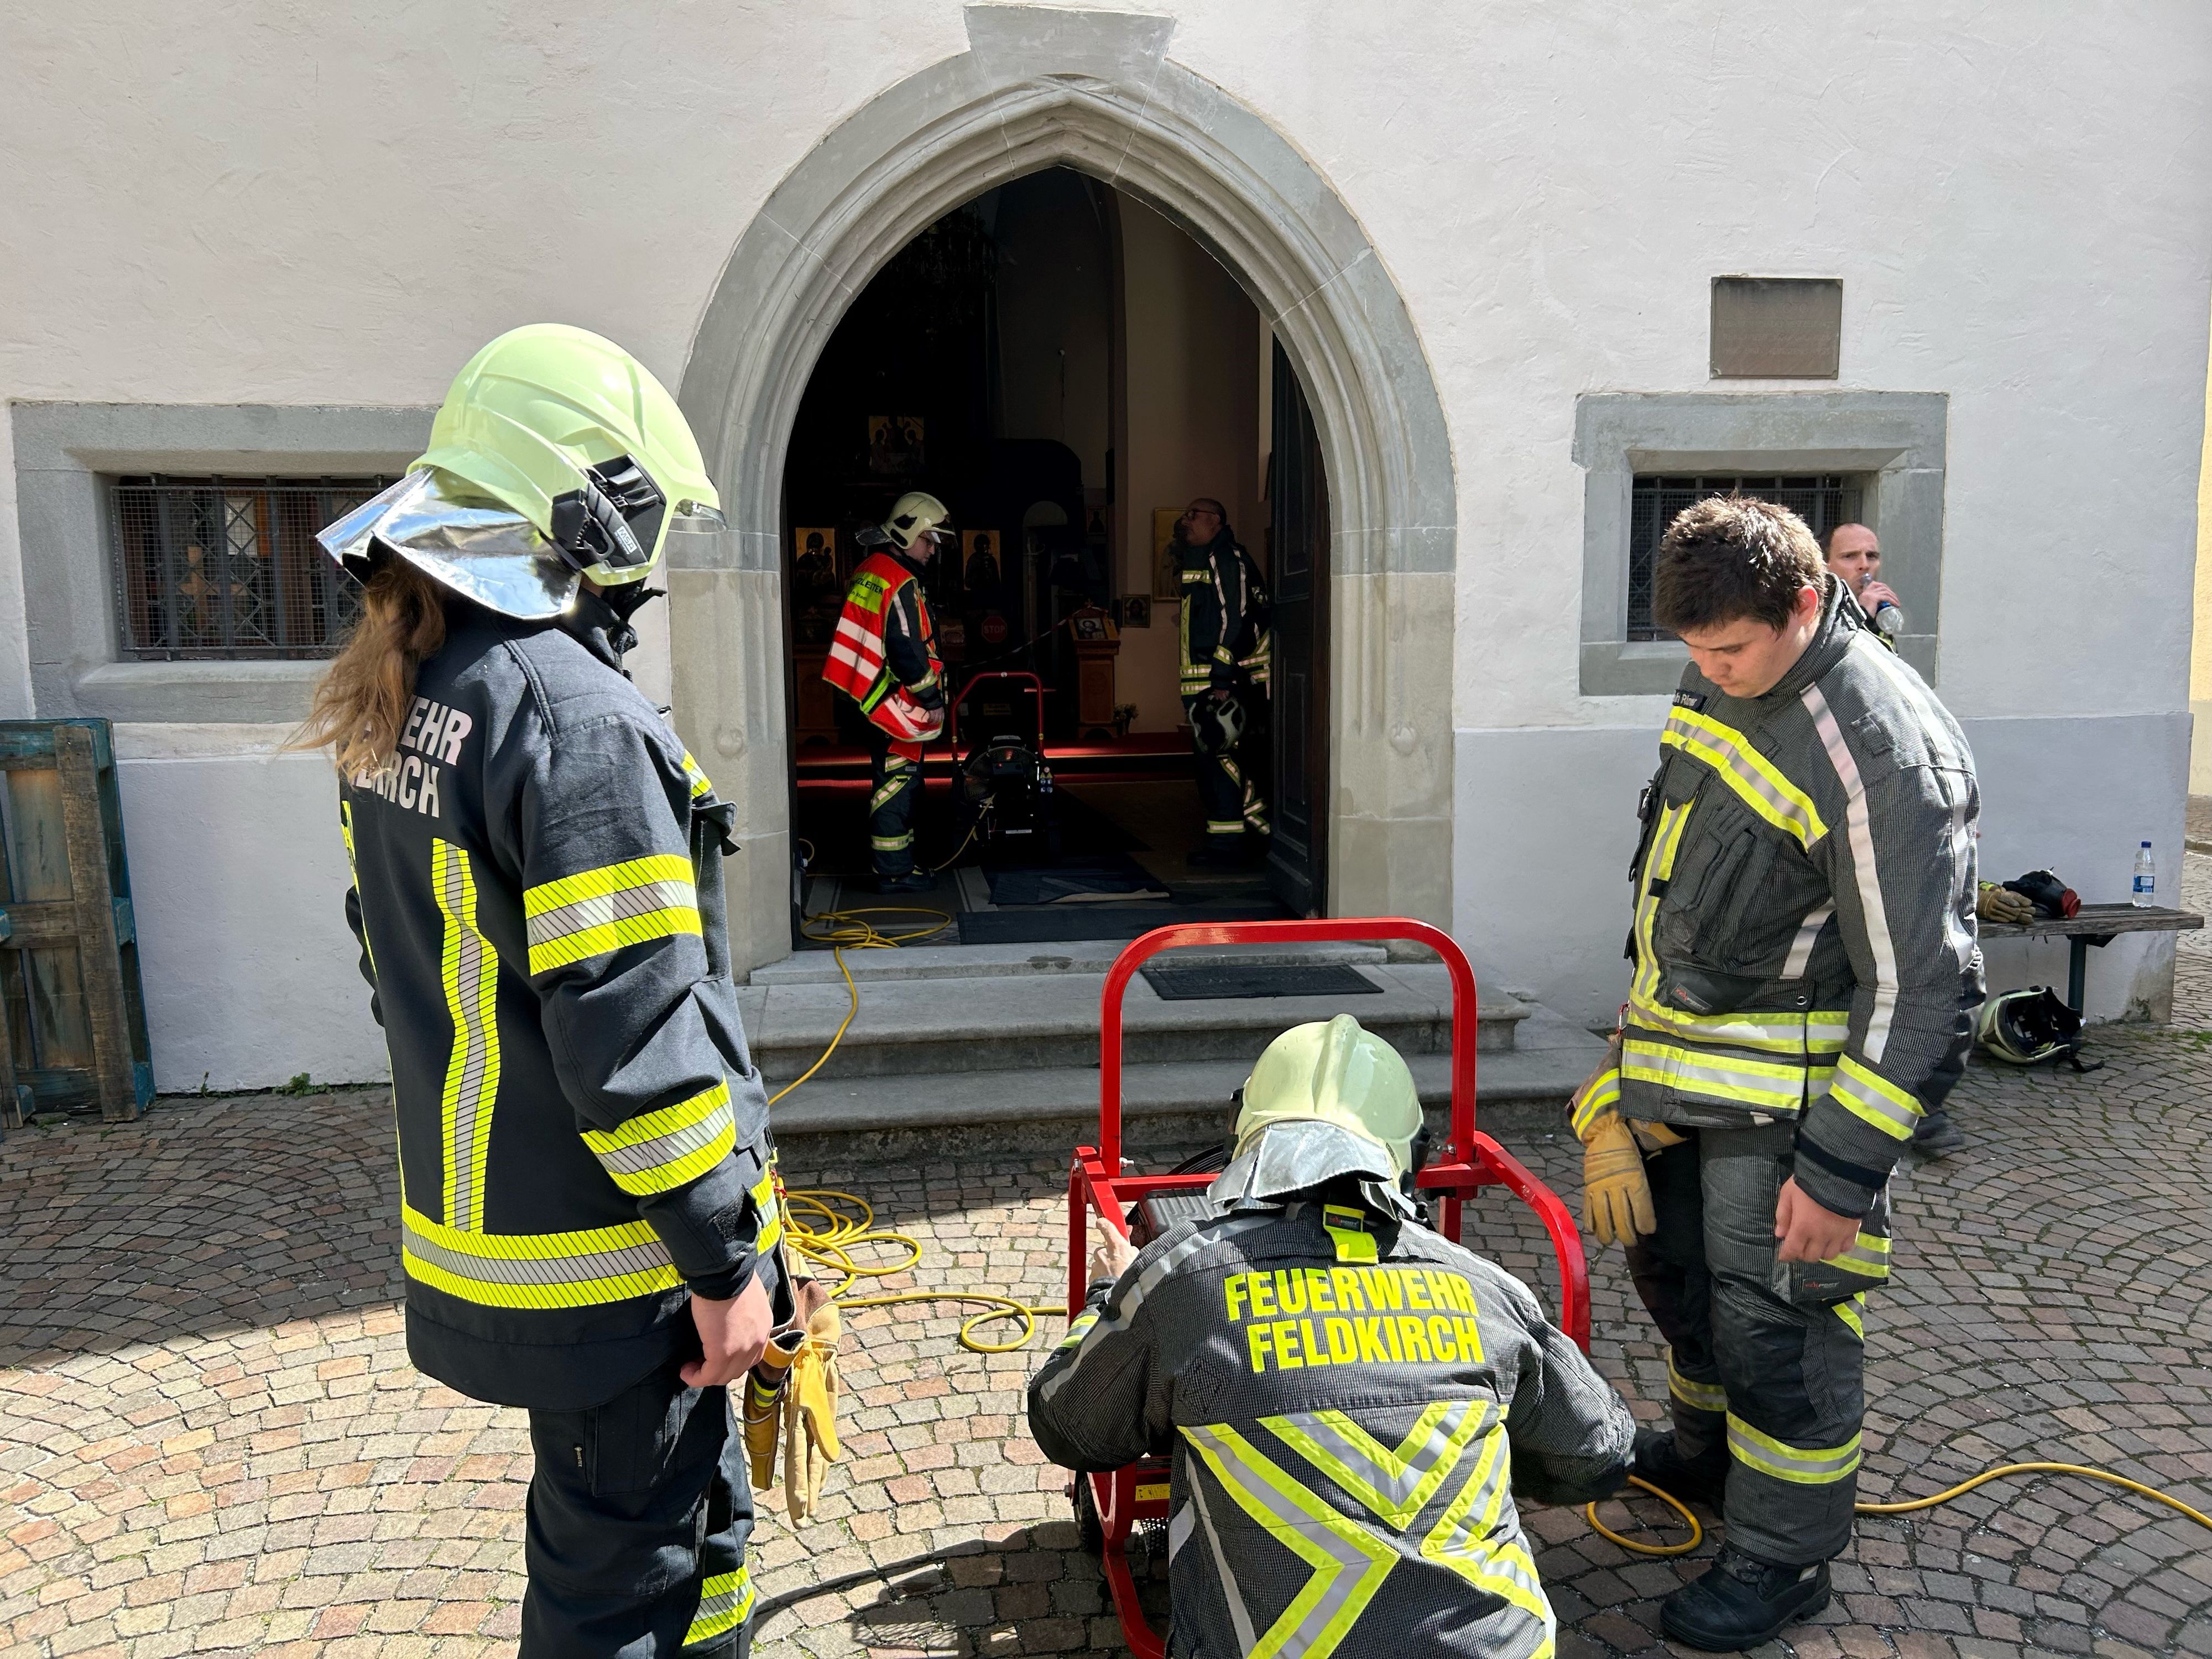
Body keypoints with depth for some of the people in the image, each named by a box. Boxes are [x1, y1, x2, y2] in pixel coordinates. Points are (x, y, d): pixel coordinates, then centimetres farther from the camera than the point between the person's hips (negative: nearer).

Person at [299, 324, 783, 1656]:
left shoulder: (393, 707, 6)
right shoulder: (577, 716, -24)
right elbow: (632, 1028, -25)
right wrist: (724, 1259, -16)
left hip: (472, 1221, 9)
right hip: (606, 1254, -9)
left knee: (689, 1488, 26)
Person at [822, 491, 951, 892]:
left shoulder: (868, 573, 15)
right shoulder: (900, 583, -17)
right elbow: (908, 649, -22)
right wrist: (932, 697, -15)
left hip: (875, 698, 10)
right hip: (897, 703, -10)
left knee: (894, 782, 16)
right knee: (897, 783, -5)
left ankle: (894, 863, 24)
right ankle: (894, 871, -1)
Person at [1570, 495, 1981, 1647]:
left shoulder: (1880, 751, -26)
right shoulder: (1719, 678, 1)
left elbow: (1923, 991, -24)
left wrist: (1840, 1171, -22)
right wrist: (1648, 984, 23)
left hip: (1784, 1083, -9)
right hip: (1673, 1053, 9)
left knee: (1772, 1312, 2)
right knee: (1665, 1250, 22)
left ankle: (1783, 1557, 24)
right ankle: (1710, 1449, 47)